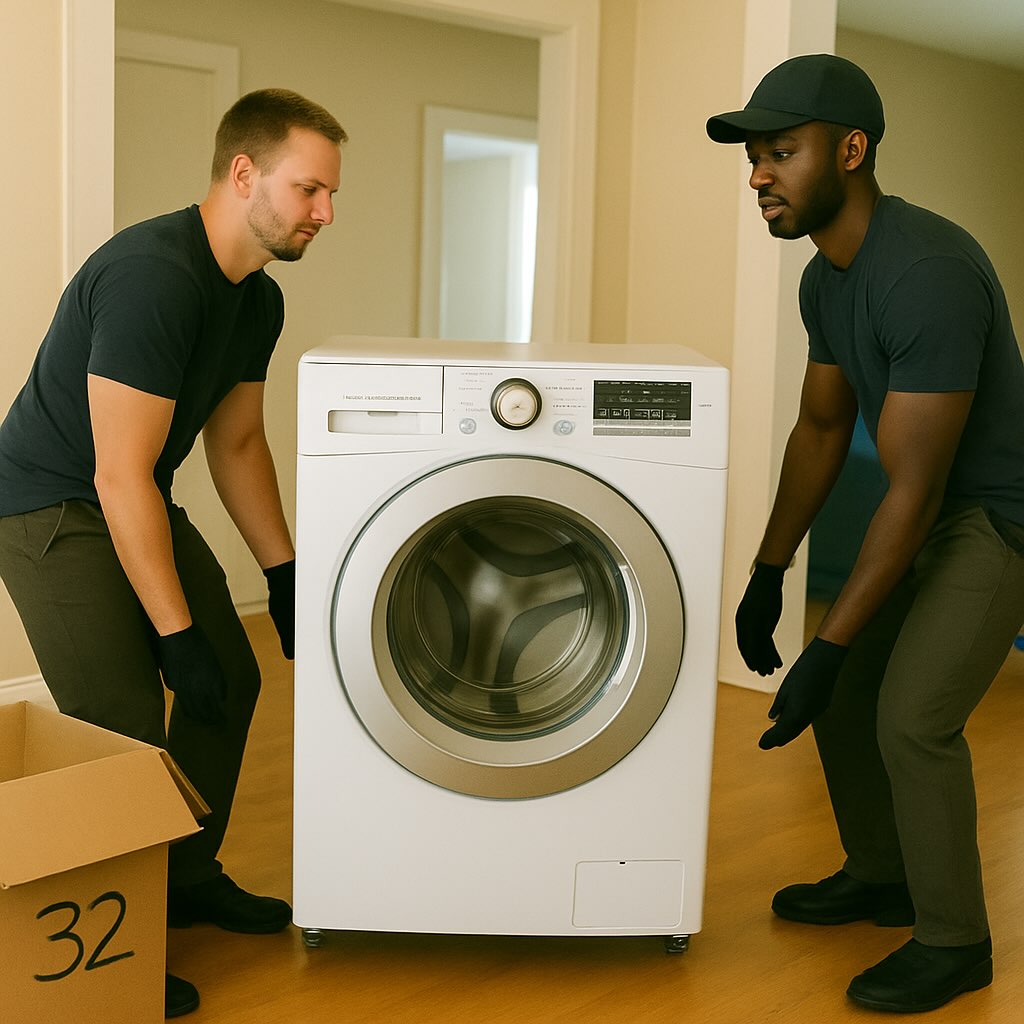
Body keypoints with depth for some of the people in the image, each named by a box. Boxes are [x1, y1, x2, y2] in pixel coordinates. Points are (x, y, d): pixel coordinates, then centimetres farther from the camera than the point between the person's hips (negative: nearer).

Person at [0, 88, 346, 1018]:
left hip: (138, 504, 9)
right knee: (124, 727, -14)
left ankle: (187, 879, 28)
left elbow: (237, 441, 12)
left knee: (231, 679, 11)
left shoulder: (258, 298, 1)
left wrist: (283, 573, 9)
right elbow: (121, 475, -29)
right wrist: (176, 634, -26)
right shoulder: (152, 278, -29)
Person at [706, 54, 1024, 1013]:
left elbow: (912, 492, -30)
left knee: (912, 716, -14)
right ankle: (879, 878, 31)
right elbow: (821, 429, 10)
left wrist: (828, 648, -27)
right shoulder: (826, 280, -1)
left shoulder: (928, 274, -31)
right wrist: (767, 575, 8)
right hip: (935, 508, 9)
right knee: (843, 692, 10)